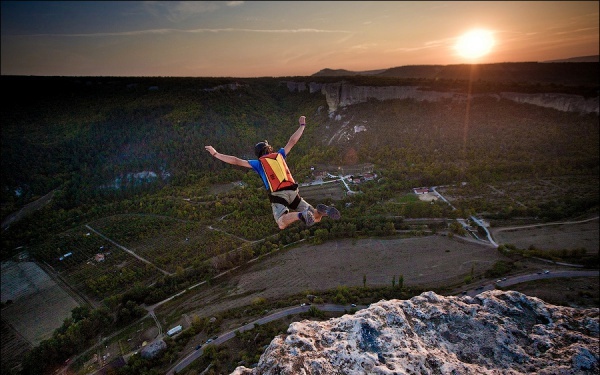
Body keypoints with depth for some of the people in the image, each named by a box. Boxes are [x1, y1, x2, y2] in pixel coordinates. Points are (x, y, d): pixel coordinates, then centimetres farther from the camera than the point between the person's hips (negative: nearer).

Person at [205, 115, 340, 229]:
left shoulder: (259, 163, 14)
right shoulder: (279, 155, 22)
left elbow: (236, 161, 11)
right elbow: (292, 141, 30)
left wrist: (216, 154, 17)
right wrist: (302, 125, 43)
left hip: (278, 196, -3)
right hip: (293, 193, 3)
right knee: (316, 218, 8)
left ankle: (301, 215, -45)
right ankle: (321, 210, -27)